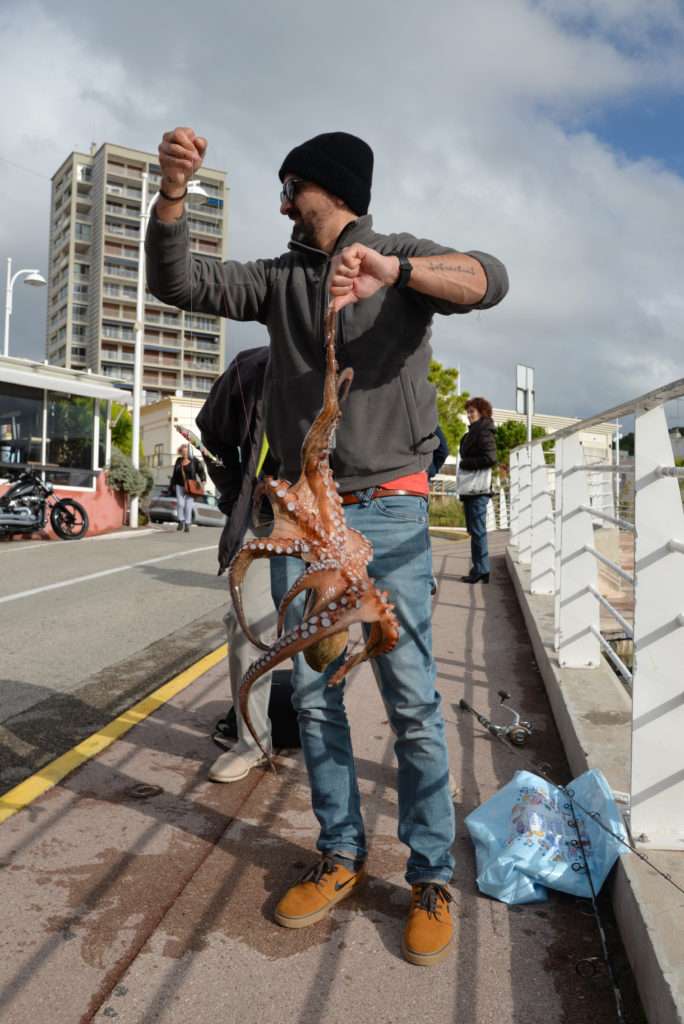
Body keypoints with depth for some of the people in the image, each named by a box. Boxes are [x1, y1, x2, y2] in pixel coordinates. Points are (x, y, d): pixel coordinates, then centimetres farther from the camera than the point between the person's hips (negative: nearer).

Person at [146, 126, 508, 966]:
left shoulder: (406, 257, 3)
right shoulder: (279, 280, 13)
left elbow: (488, 281, -16)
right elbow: (177, 281, 2)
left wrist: (393, 269, -33)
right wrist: (173, 191, -15)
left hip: (388, 513, -4)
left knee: (412, 700, -3)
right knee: (314, 697, 8)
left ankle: (431, 877, 12)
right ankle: (341, 855, 22)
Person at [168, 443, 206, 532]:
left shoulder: (194, 460, -2)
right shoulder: (178, 461, 7)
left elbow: (201, 470, -4)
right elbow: (175, 474, 14)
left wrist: (203, 480, -18)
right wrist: (172, 486, 15)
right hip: (180, 485, 2)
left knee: (188, 505, -5)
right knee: (180, 503, -12)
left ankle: (187, 524, 4)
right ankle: (181, 521, 2)